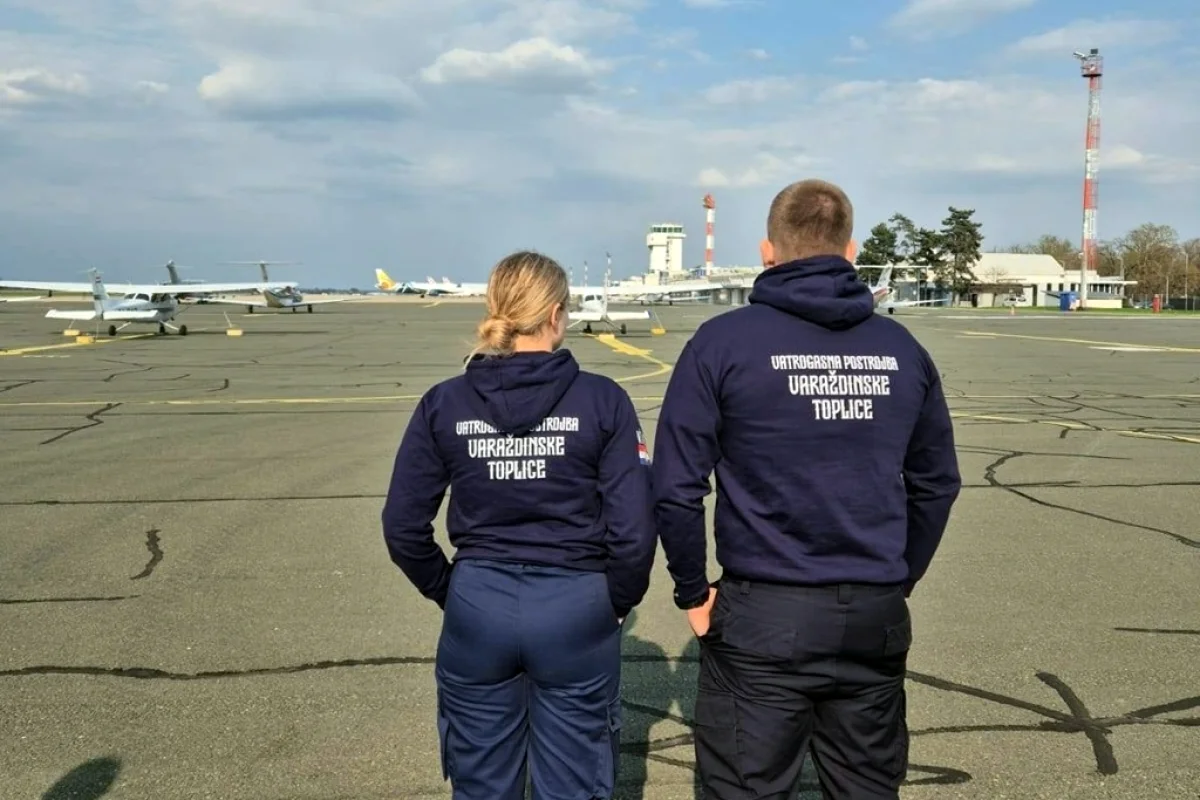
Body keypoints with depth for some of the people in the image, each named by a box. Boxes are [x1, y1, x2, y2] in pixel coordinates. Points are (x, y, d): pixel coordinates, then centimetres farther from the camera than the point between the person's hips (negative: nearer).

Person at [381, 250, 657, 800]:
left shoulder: (443, 404, -4)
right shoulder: (602, 401, -9)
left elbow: (403, 528, -2)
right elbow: (633, 530, -11)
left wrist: (451, 592, 12)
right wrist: (617, 601, 6)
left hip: (478, 612, 2)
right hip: (575, 614, -1)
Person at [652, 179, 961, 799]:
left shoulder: (723, 342, -7)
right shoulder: (901, 347, 5)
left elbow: (676, 487, -9)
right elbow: (936, 483, 11)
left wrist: (693, 590, 3)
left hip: (763, 616, -4)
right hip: (876, 619, 4)